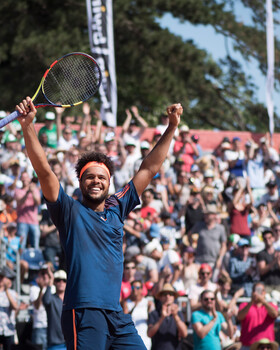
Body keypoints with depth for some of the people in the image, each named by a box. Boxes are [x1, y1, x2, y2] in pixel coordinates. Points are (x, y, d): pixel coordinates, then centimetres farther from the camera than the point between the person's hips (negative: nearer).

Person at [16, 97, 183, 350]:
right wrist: (28, 126, -16)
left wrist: (172, 127, 23)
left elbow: (149, 169, 23)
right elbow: (44, 171, -6)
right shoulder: (70, 211, 6)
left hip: (117, 315, 6)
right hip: (83, 315, -6)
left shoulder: (117, 209, 19)